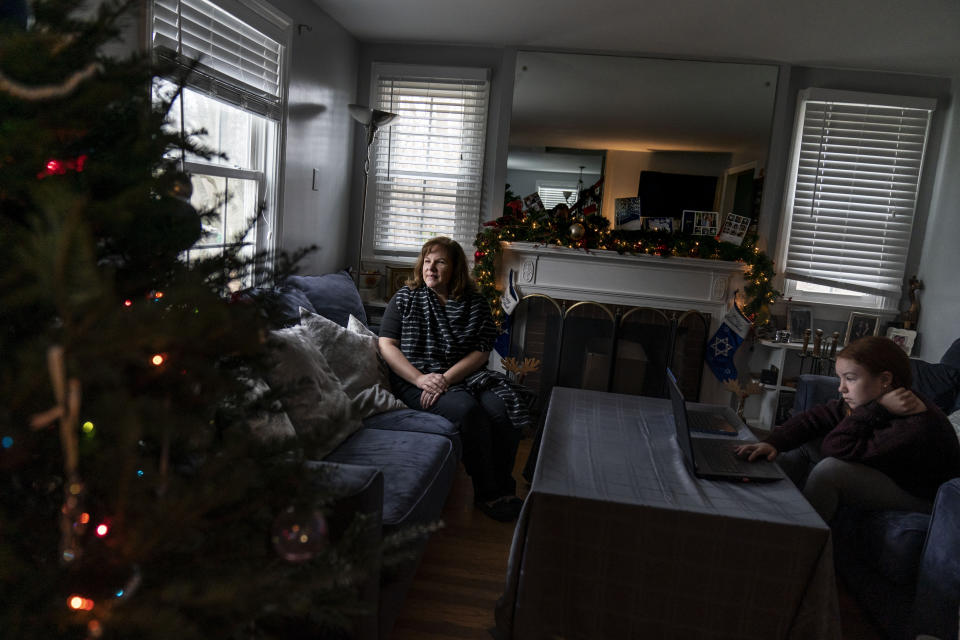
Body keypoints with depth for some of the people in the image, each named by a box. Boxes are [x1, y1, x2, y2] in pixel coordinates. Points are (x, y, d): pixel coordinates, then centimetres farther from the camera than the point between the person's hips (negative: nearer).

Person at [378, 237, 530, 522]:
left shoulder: (475, 304, 9)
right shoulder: (405, 298, 8)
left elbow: (481, 353, 1)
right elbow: (387, 345, -1)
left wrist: (446, 378, -16)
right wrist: (421, 379, -16)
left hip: (463, 376, 3)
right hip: (415, 378, -2)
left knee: (501, 408, -27)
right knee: (468, 409, -31)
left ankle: (503, 487, -10)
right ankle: (487, 492, -16)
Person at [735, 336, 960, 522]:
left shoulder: (916, 428, -32)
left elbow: (837, 448, -38)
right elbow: (813, 418, -9)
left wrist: (877, 409, -36)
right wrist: (773, 443, -22)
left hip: (917, 499, -8)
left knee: (830, 469, -30)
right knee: (806, 442, 0)